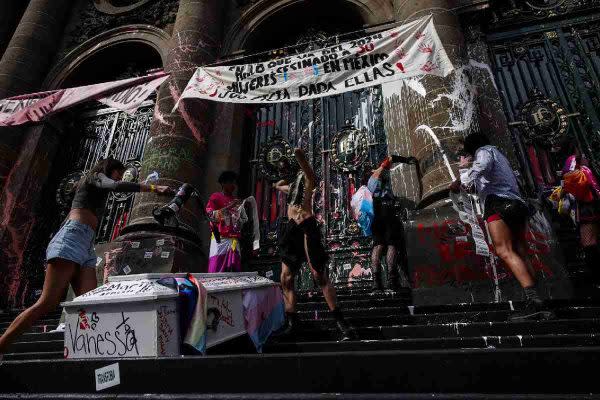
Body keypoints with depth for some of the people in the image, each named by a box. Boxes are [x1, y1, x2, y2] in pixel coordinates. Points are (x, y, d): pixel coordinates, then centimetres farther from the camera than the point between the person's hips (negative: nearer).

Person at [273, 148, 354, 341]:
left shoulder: (305, 177, 2)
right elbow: (277, 186, 50)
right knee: (285, 279, 5)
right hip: (291, 230, 9)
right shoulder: (291, 185, 27)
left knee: (319, 276, -12)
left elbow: (299, 153, -18)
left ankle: (341, 323, -5)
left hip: (306, 227, -9)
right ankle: (291, 324, 13)